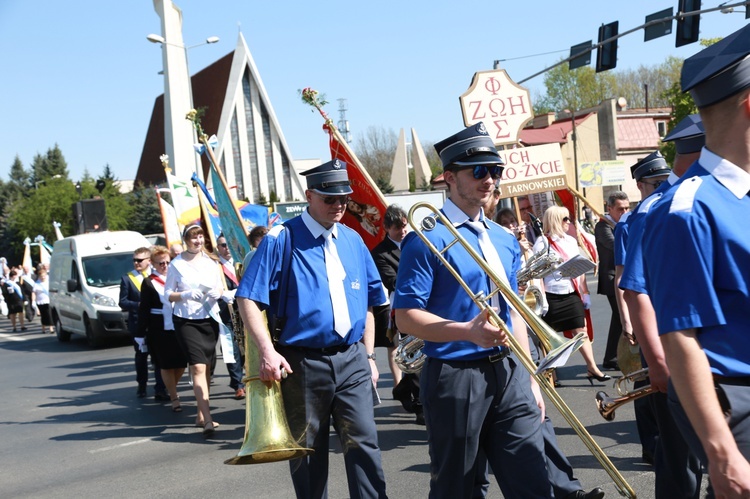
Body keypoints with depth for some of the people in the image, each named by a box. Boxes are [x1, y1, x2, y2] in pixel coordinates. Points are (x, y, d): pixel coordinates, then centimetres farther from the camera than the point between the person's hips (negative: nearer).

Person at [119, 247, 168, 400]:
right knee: (141, 356, 12)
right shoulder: (127, 278, 4)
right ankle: (141, 386, 27)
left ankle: (160, 389, 0)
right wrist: (138, 305, -15)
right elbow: (122, 302, 0)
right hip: (138, 323, 1)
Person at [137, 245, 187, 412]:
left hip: (179, 328, 3)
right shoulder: (148, 283, -2)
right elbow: (143, 309, -2)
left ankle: (171, 389, 33)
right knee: (166, 365, 2)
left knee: (182, 363, 7)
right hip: (160, 331, -3)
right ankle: (174, 398, 13)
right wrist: (141, 334, -6)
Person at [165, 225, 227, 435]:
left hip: (209, 318, 4)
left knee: (207, 368, 11)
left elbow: (220, 288, 12)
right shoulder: (177, 264, -4)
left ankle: (201, 415, 24)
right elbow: (168, 294, -1)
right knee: (198, 368, -13)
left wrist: (218, 293, -10)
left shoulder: (211, 262, 5)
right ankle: (207, 420, -17)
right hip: (186, 321, -4)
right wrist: (186, 295, -19)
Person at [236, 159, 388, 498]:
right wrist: (267, 350, -21)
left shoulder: (353, 240, 9)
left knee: (364, 443, -2)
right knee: (308, 452, 9)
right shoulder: (282, 240, -6)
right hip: (302, 363, -3)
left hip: (351, 360, 3)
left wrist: (368, 355, 12)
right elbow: (248, 299, -11)